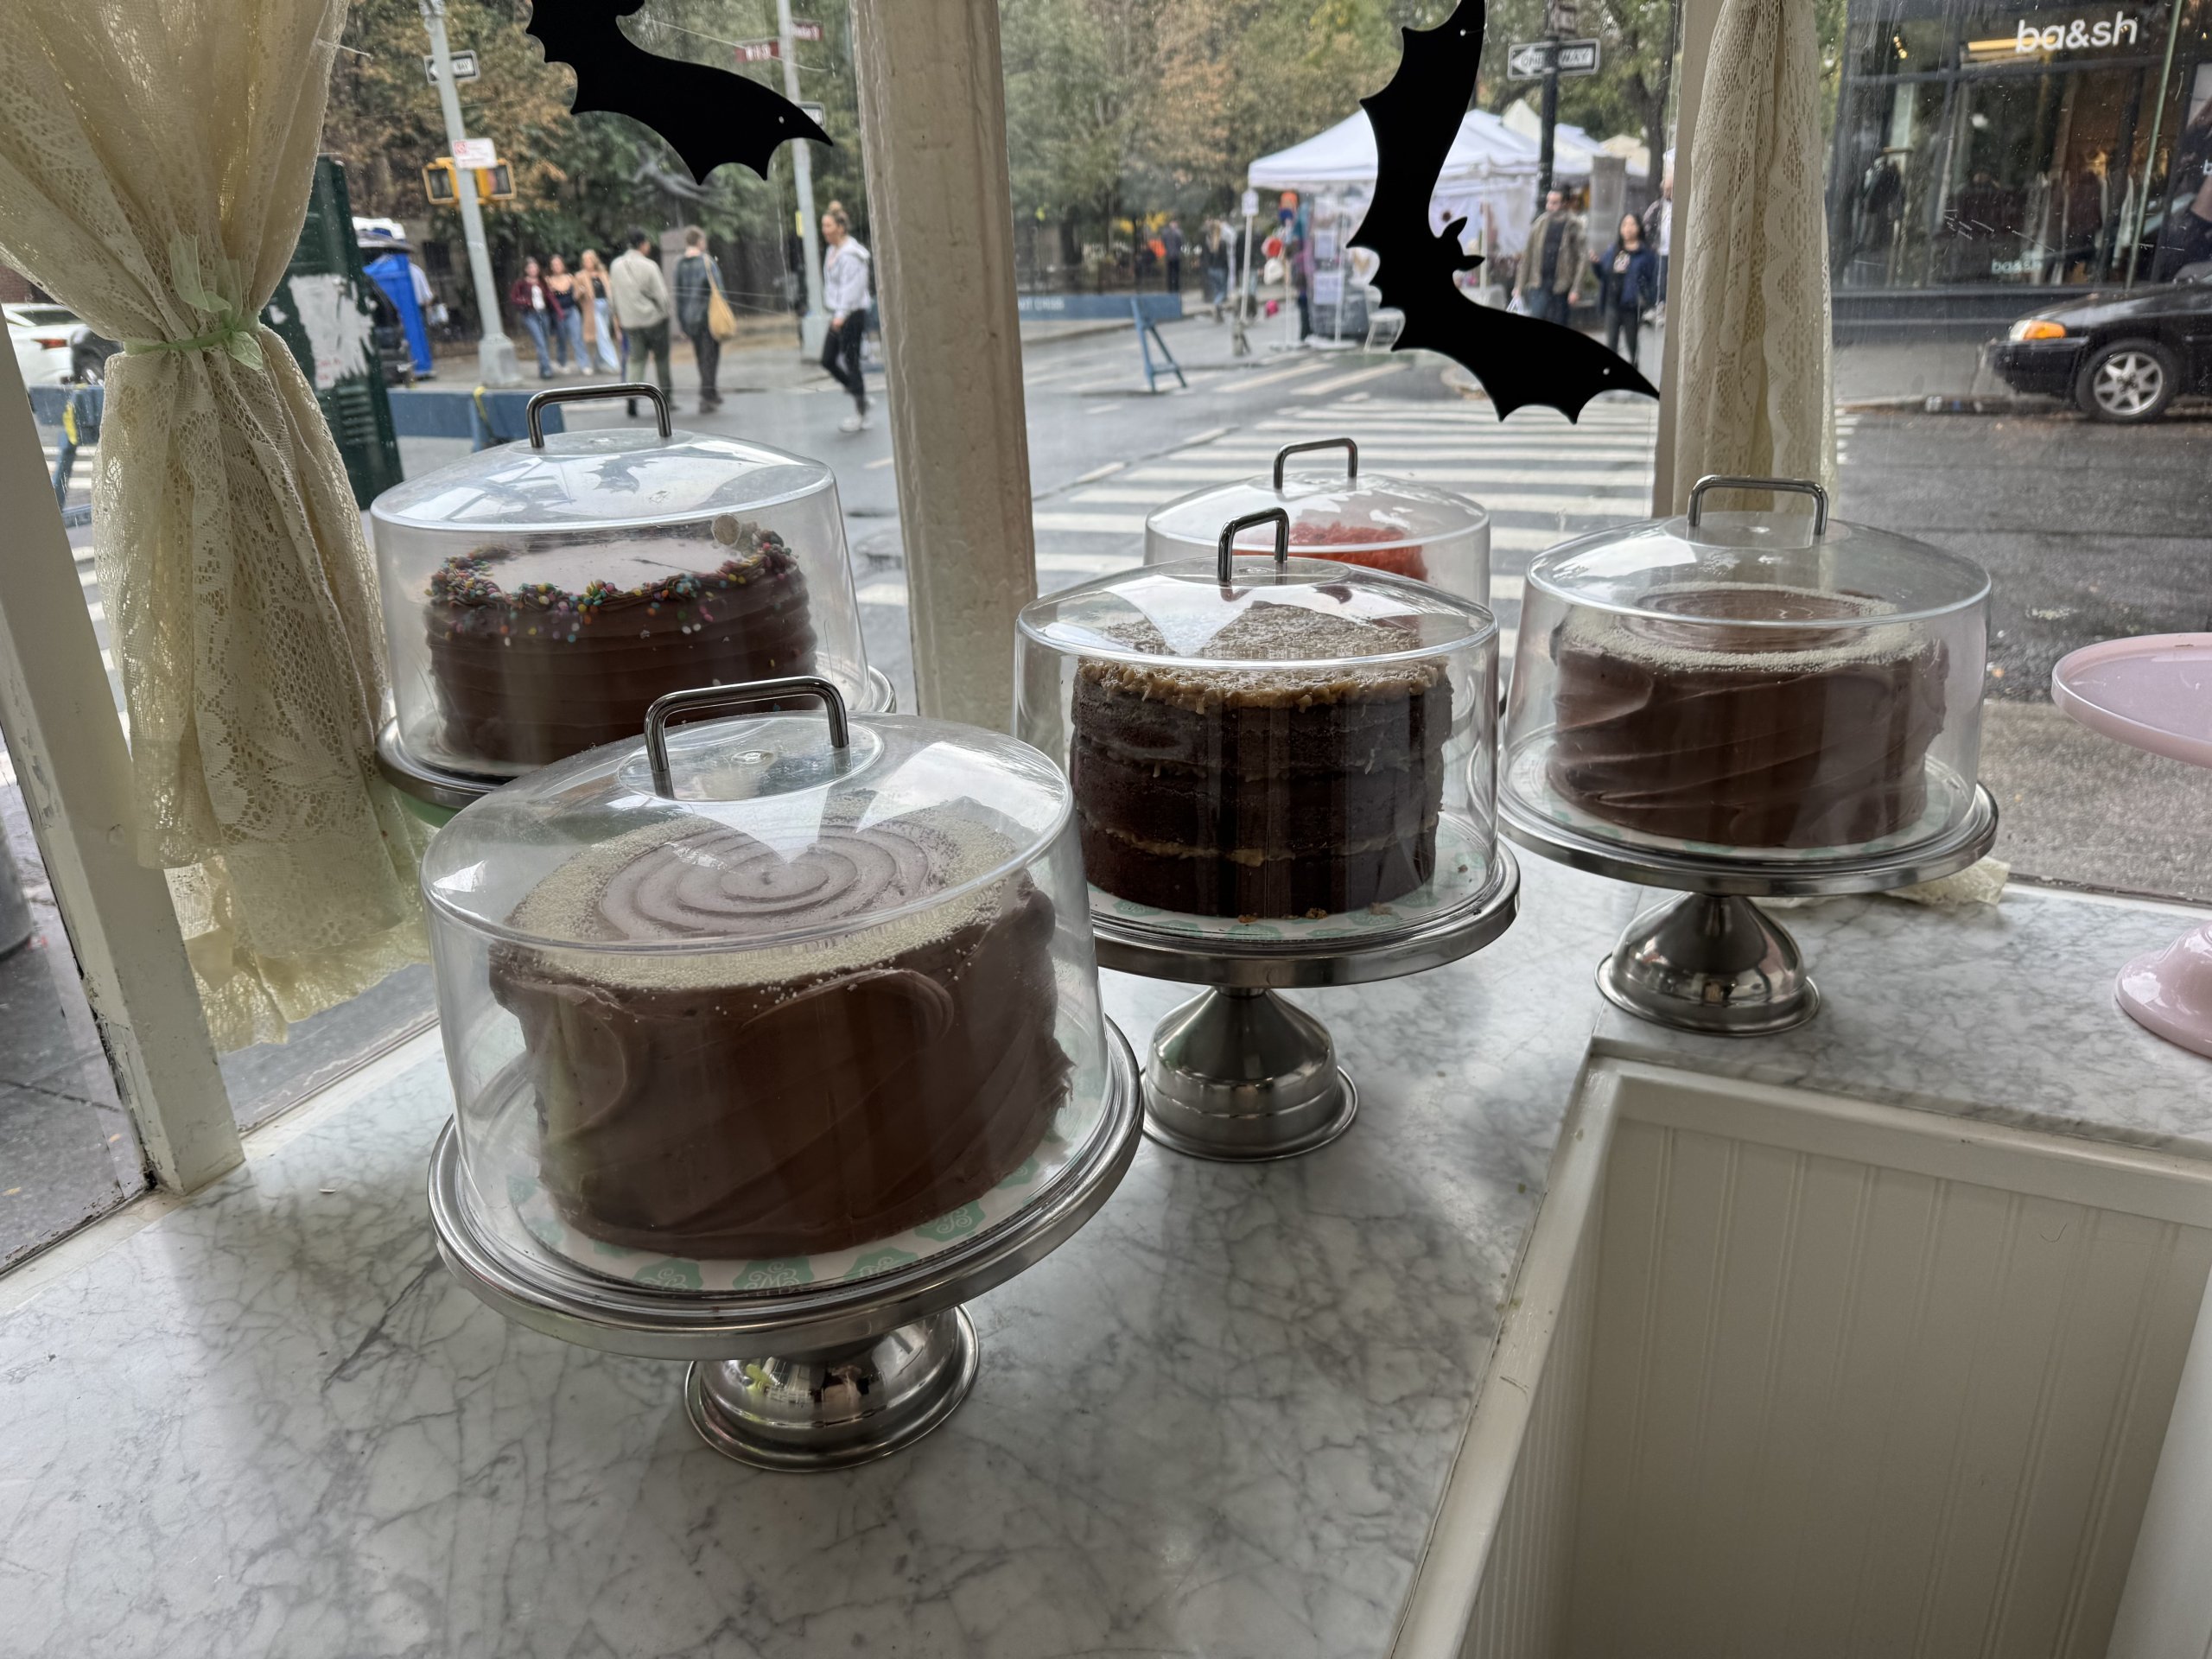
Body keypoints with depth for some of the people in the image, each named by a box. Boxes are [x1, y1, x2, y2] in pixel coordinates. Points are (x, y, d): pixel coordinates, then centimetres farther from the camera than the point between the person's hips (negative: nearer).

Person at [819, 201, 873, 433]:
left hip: (852, 315, -10)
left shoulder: (850, 254, -15)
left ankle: (860, 416, 4)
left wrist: (841, 314, -28)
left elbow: (851, 286, -22)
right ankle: (860, 396, 23)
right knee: (827, 360, 9)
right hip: (839, 315, 10)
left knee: (851, 362, -5)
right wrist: (836, 314, 19)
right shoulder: (833, 251, 15)